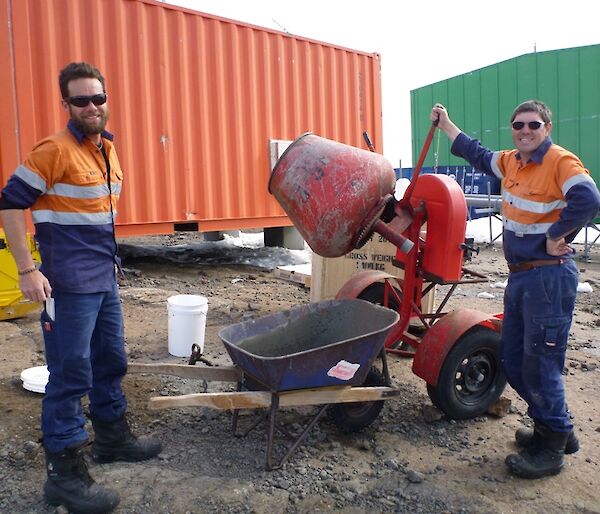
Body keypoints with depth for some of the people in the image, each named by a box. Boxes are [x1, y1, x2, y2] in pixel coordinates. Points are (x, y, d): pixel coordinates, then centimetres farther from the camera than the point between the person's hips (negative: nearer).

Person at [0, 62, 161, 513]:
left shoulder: (107, 149, 10)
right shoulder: (54, 151, -13)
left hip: (105, 281, 8)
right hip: (69, 287, -8)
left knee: (111, 362, 18)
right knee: (71, 375, -1)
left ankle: (113, 437, 37)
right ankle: (65, 474, 12)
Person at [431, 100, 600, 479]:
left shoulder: (560, 161, -13)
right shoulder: (511, 162, 12)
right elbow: (478, 154, 30)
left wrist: (556, 236, -21)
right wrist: (446, 125, 34)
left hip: (549, 276, -9)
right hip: (520, 276, 9)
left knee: (540, 363, -4)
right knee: (513, 361, 15)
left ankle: (552, 449, 14)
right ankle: (556, 428, 32)